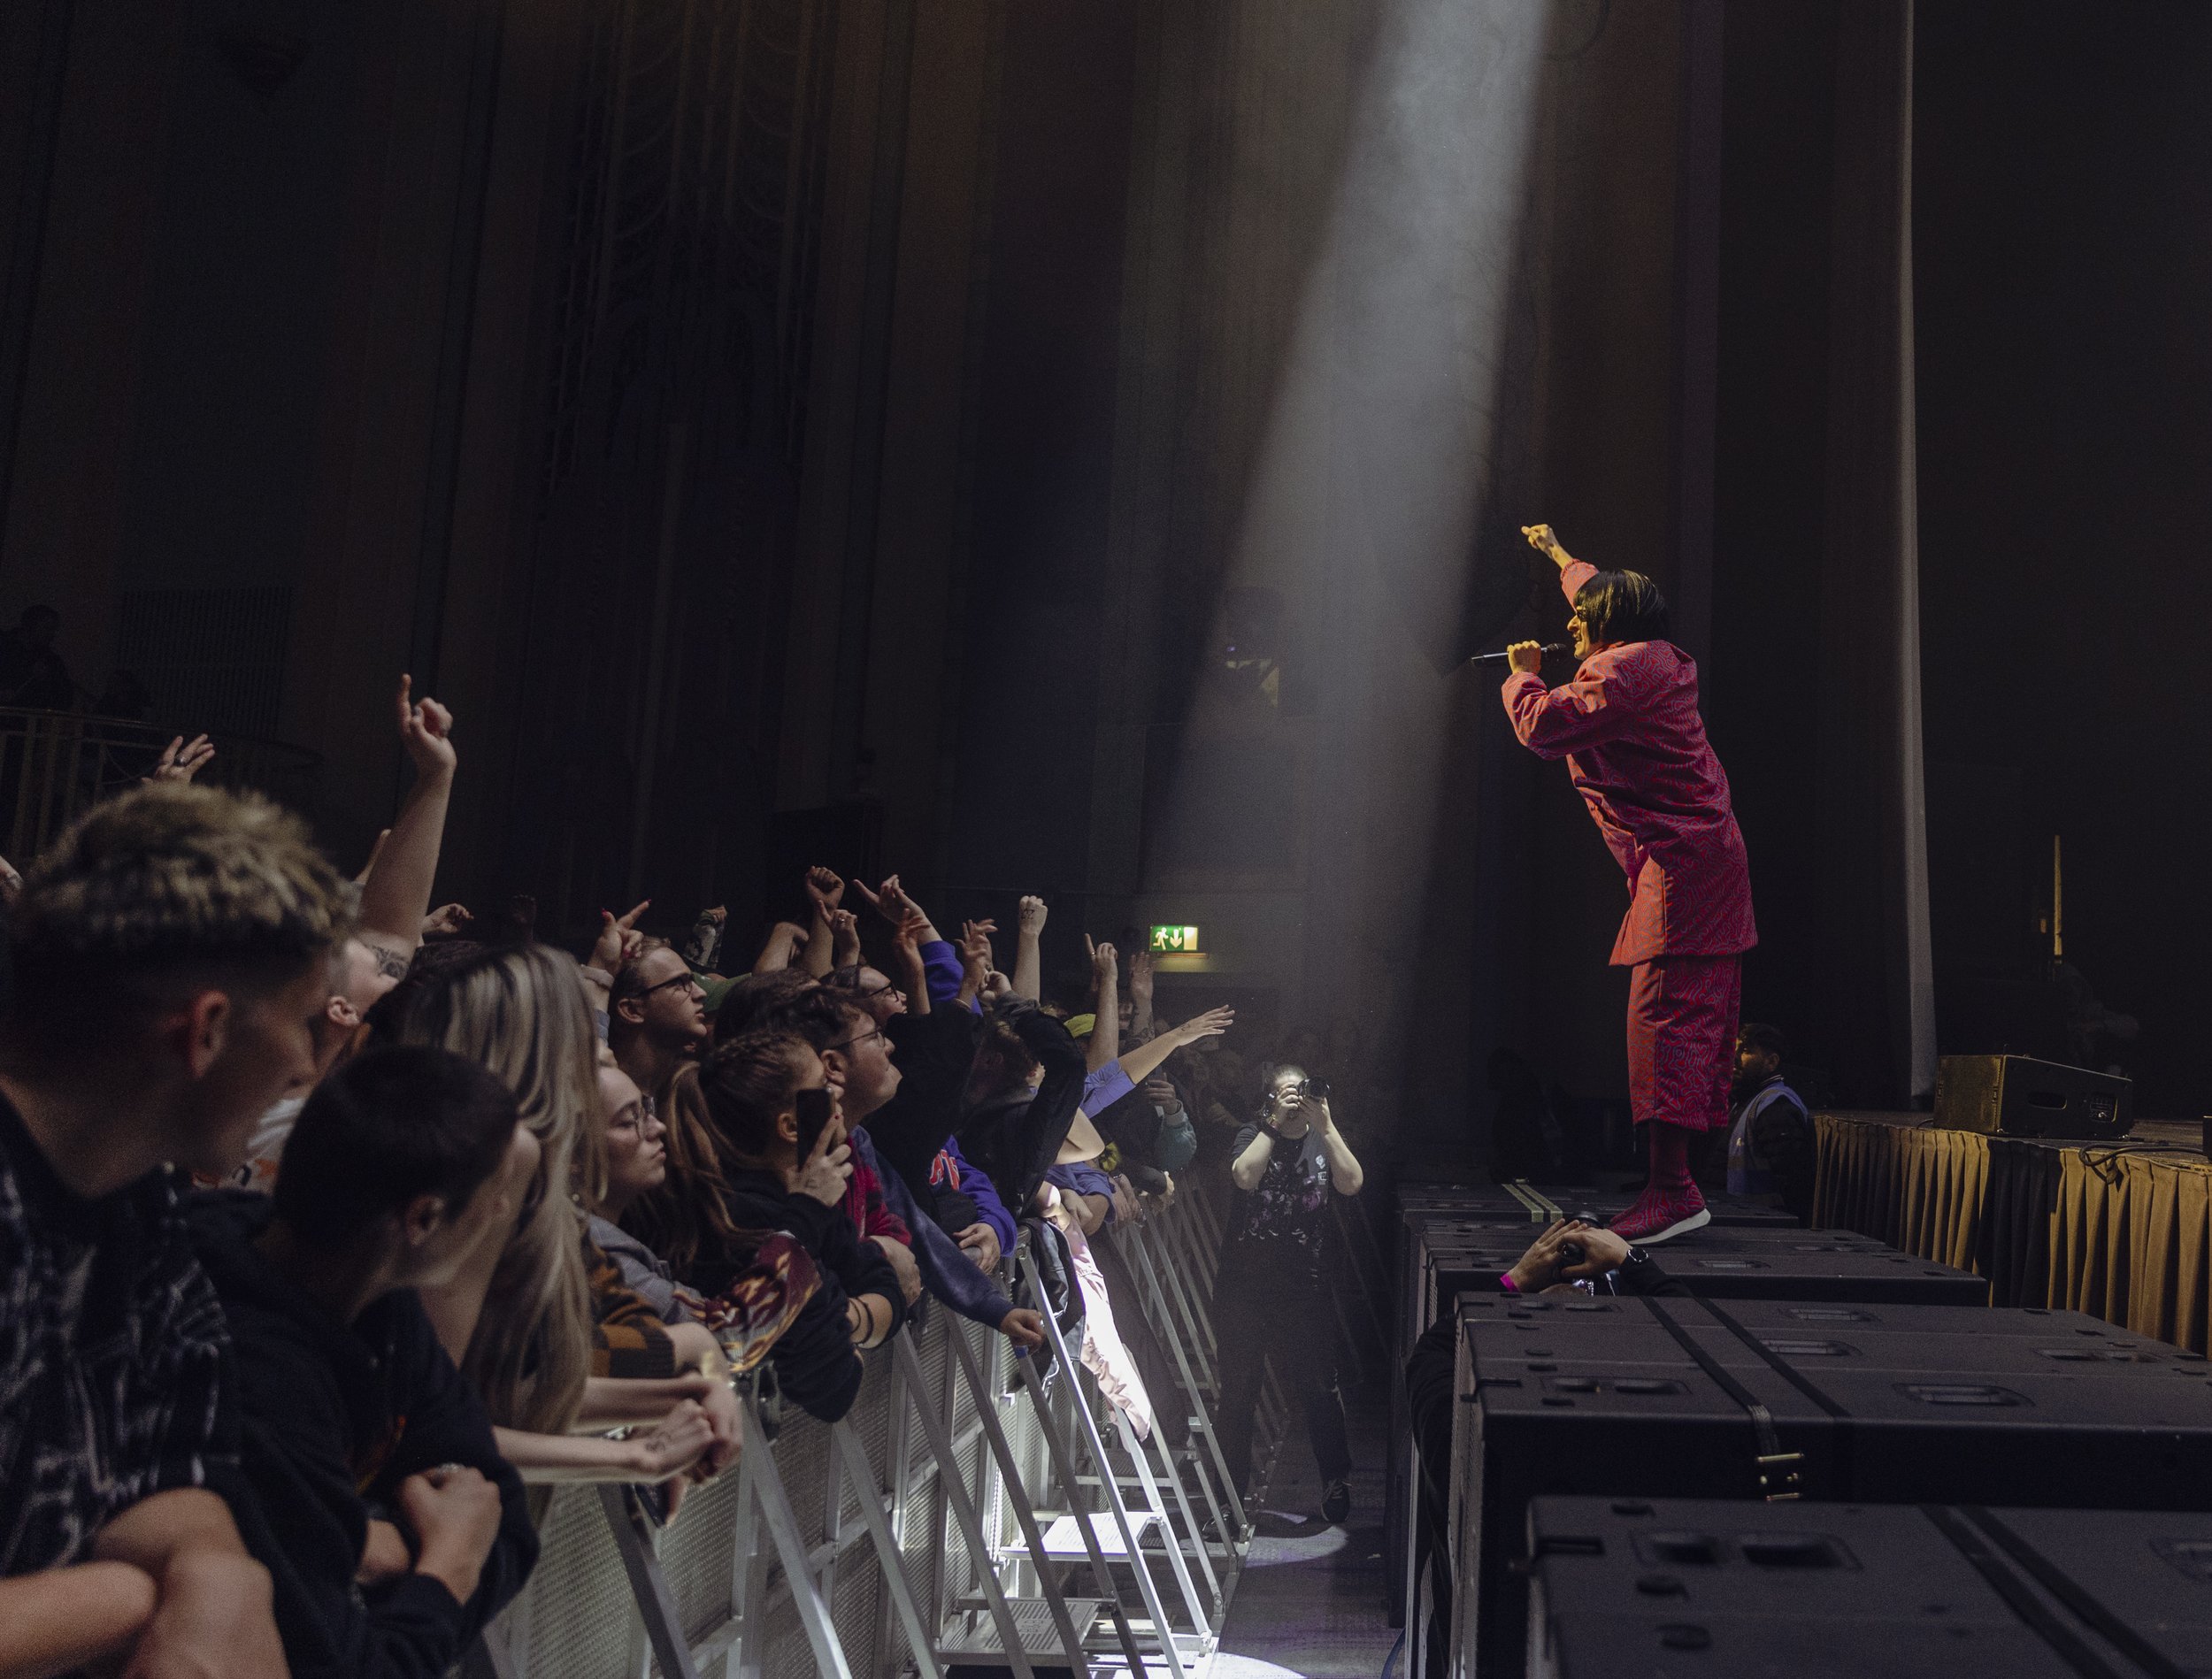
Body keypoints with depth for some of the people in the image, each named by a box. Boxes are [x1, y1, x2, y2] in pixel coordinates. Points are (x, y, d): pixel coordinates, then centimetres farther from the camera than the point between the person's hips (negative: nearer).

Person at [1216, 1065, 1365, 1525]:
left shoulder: (1325, 1139, 9)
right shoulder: (1254, 1134, 4)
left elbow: (1352, 1183, -9)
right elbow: (1245, 1176, -16)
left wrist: (1325, 1124, -14)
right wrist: (1276, 1122, -14)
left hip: (1305, 1284, 0)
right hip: (1246, 1280, 0)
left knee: (1315, 1386, -3)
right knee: (1238, 1387, 8)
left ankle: (1336, 1478, 15)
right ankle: (1233, 1485, 21)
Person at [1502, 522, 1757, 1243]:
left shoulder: (1623, 670, -11)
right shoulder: (1661, 661, 20)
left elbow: (1545, 726, -21)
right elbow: (1603, 594, 40)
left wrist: (1523, 675, 1)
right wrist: (1558, 553, 56)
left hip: (1680, 863, -11)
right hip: (1706, 857, 11)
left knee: (1660, 1017, -18)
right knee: (1696, 1020, 11)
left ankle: (1672, 1188, -24)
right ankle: (1679, 1184, 16)